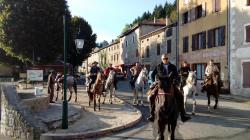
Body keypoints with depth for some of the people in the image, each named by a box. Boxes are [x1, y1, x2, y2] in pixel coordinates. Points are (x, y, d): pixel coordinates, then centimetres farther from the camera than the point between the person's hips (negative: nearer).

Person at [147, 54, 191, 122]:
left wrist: (175, 81, -16)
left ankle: (183, 115, -6)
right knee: (151, 97, -18)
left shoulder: (173, 67, 9)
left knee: (180, 96, -15)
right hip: (160, 85, -1)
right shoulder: (158, 67, 7)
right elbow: (153, 75, 11)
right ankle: (152, 115, -6)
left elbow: (176, 76, 6)